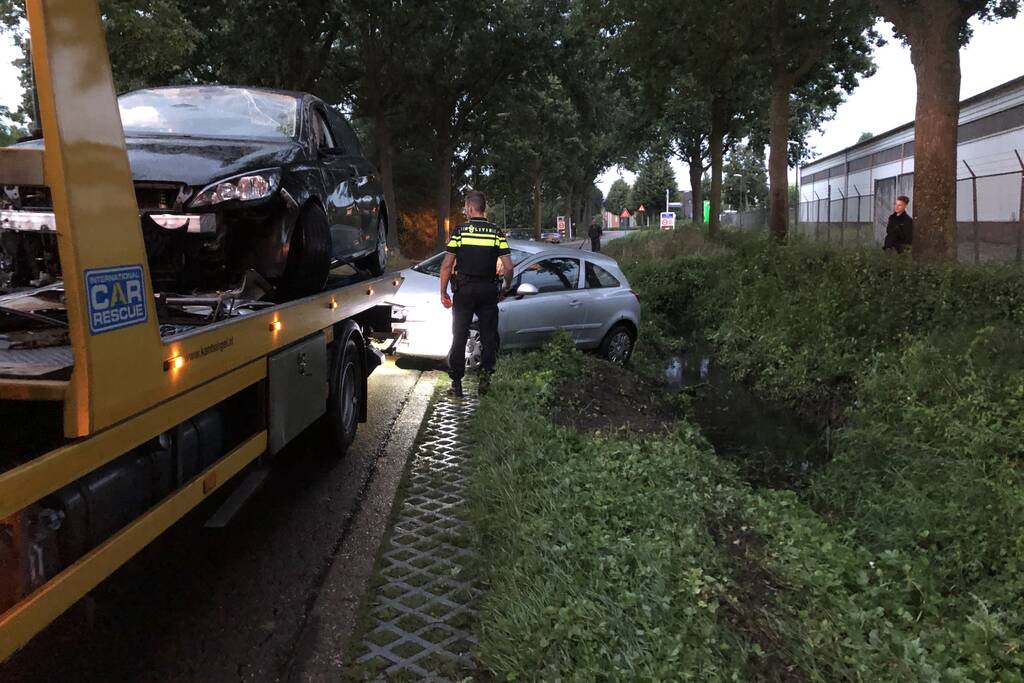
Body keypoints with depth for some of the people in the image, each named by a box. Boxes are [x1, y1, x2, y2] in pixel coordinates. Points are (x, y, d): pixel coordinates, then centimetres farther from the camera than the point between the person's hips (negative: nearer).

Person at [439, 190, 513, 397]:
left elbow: (447, 265, -7)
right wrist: (506, 287, 12)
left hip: (464, 289, -1)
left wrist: (443, 292, 2)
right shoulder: (496, 232, 0)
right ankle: (486, 373, -1)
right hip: (488, 290, 1)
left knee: (459, 337, 8)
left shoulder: (459, 230, -5)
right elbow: (508, 267, -4)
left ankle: (456, 383, 11)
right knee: (489, 334, 13)